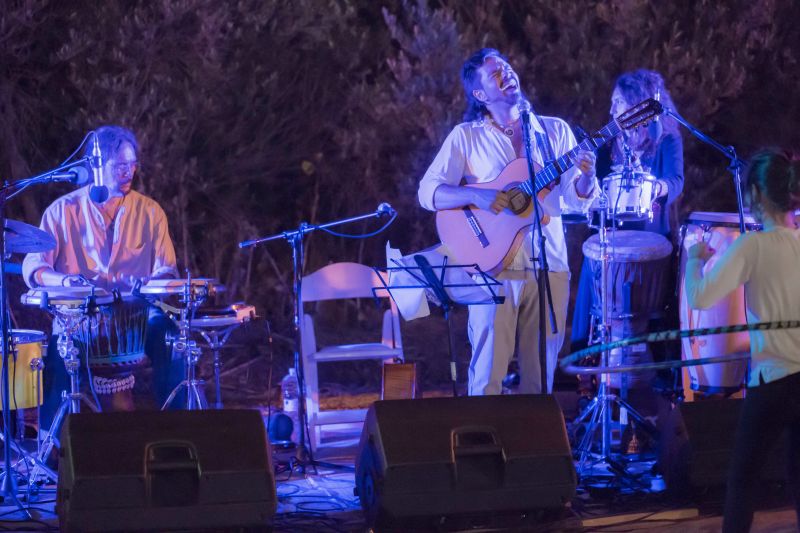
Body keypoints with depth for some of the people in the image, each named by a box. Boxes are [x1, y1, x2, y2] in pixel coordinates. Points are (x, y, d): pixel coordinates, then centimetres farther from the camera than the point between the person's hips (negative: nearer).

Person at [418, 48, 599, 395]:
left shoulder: (555, 131, 12)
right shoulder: (466, 136, 6)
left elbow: (578, 198, 7)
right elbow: (428, 193, -1)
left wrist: (586, 176, -16)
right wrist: (477, 196, -17)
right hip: (494, 266, -2)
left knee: (541, 375, 3)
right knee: (488, 373, -6)